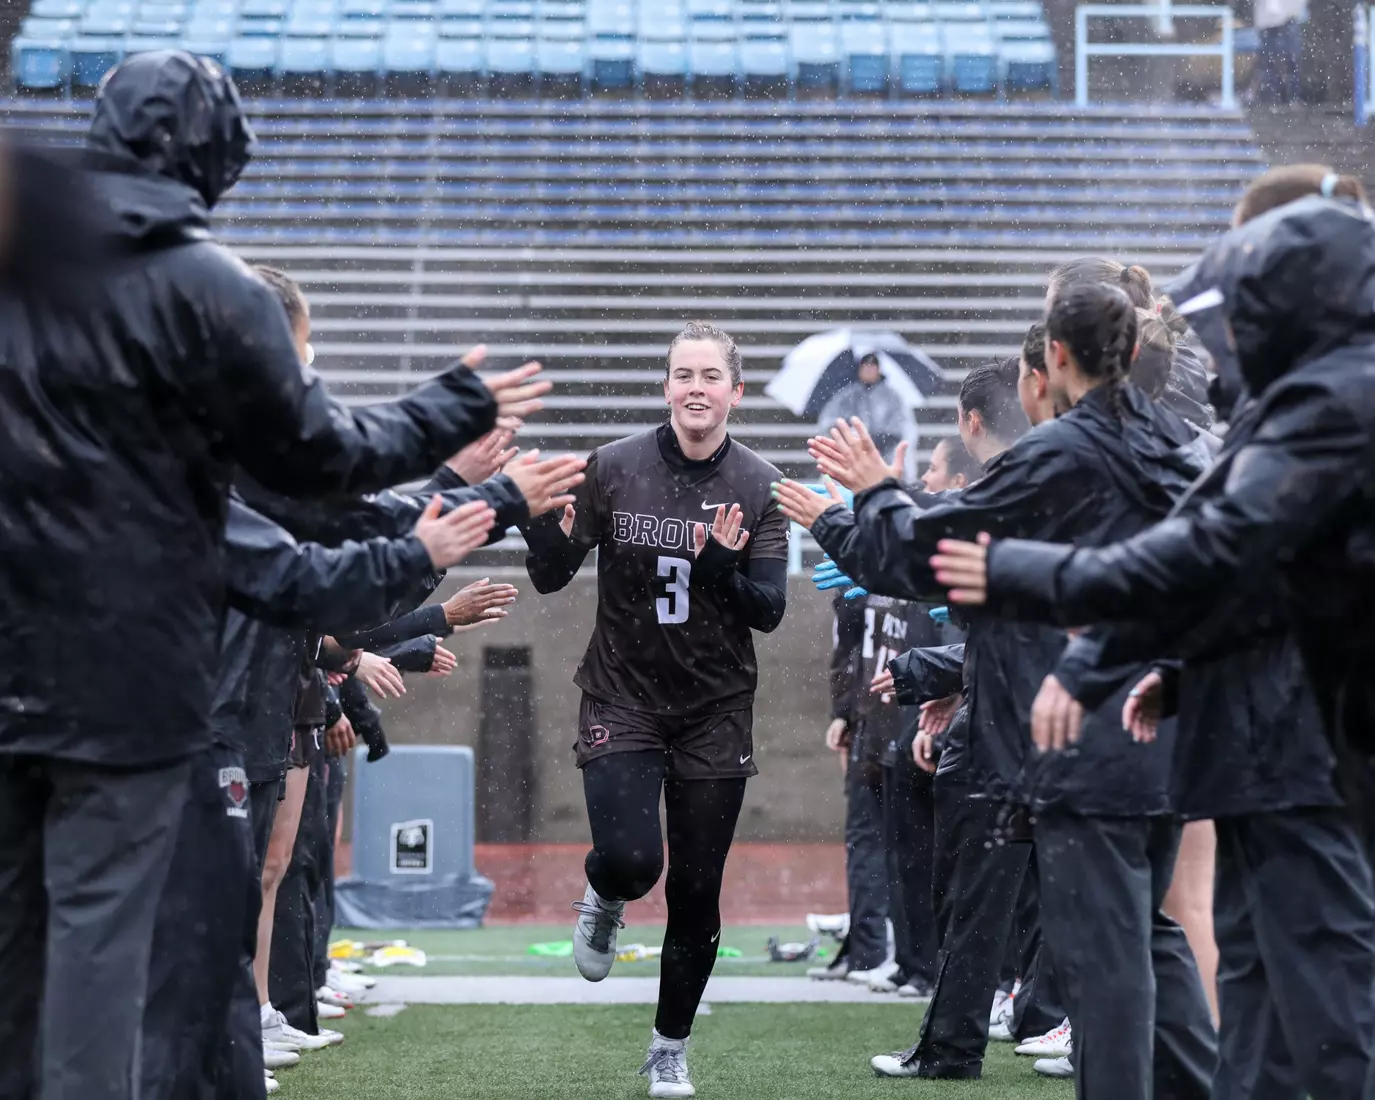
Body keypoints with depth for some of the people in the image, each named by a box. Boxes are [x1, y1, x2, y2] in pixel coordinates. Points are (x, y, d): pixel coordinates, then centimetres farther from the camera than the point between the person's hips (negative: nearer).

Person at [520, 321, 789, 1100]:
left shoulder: (760, 487, -3)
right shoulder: (614, 469, -6)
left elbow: (769, 611, -7)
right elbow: (551, 578, -2)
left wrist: (722, 568, -26)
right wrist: (546, 522, -22)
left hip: (716, 713, 1)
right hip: (623, 700, -1)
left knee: (696, 892, 5)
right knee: (629, 861, -19)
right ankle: (605, 904, 20)